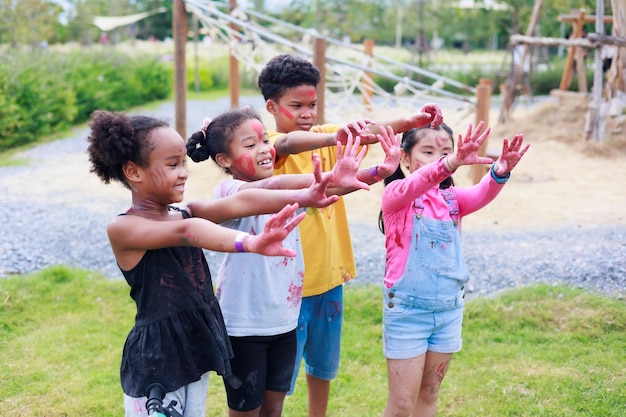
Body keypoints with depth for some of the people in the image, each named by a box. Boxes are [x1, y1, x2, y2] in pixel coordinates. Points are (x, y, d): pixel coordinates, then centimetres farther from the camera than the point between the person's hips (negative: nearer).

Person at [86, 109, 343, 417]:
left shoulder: (185, 213, 4)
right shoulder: (122, 229, -16)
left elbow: (238, 203, -12)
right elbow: (186, 232, -33)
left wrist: (304, 196, -26)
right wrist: (250, 243, -50)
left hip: (196, 353, 7)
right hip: (155, 363, -6)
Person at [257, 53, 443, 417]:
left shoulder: (325, 136, 3)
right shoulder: (270, 144, -13)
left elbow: (370, 129, -12)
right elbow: (289, 144, -36)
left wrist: (411, 122, -31)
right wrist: (338, 137, -55)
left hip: (329, 273, 6)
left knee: (323, 363, 22)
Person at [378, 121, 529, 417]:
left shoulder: (451, 198, 5)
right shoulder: (395, 195, -9)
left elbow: (481, 195, -16)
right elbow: (411, 187, -33)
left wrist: (500, 171, -39)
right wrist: (450, 164, -52)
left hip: (449, 309, 5)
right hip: (407, 310, -5)